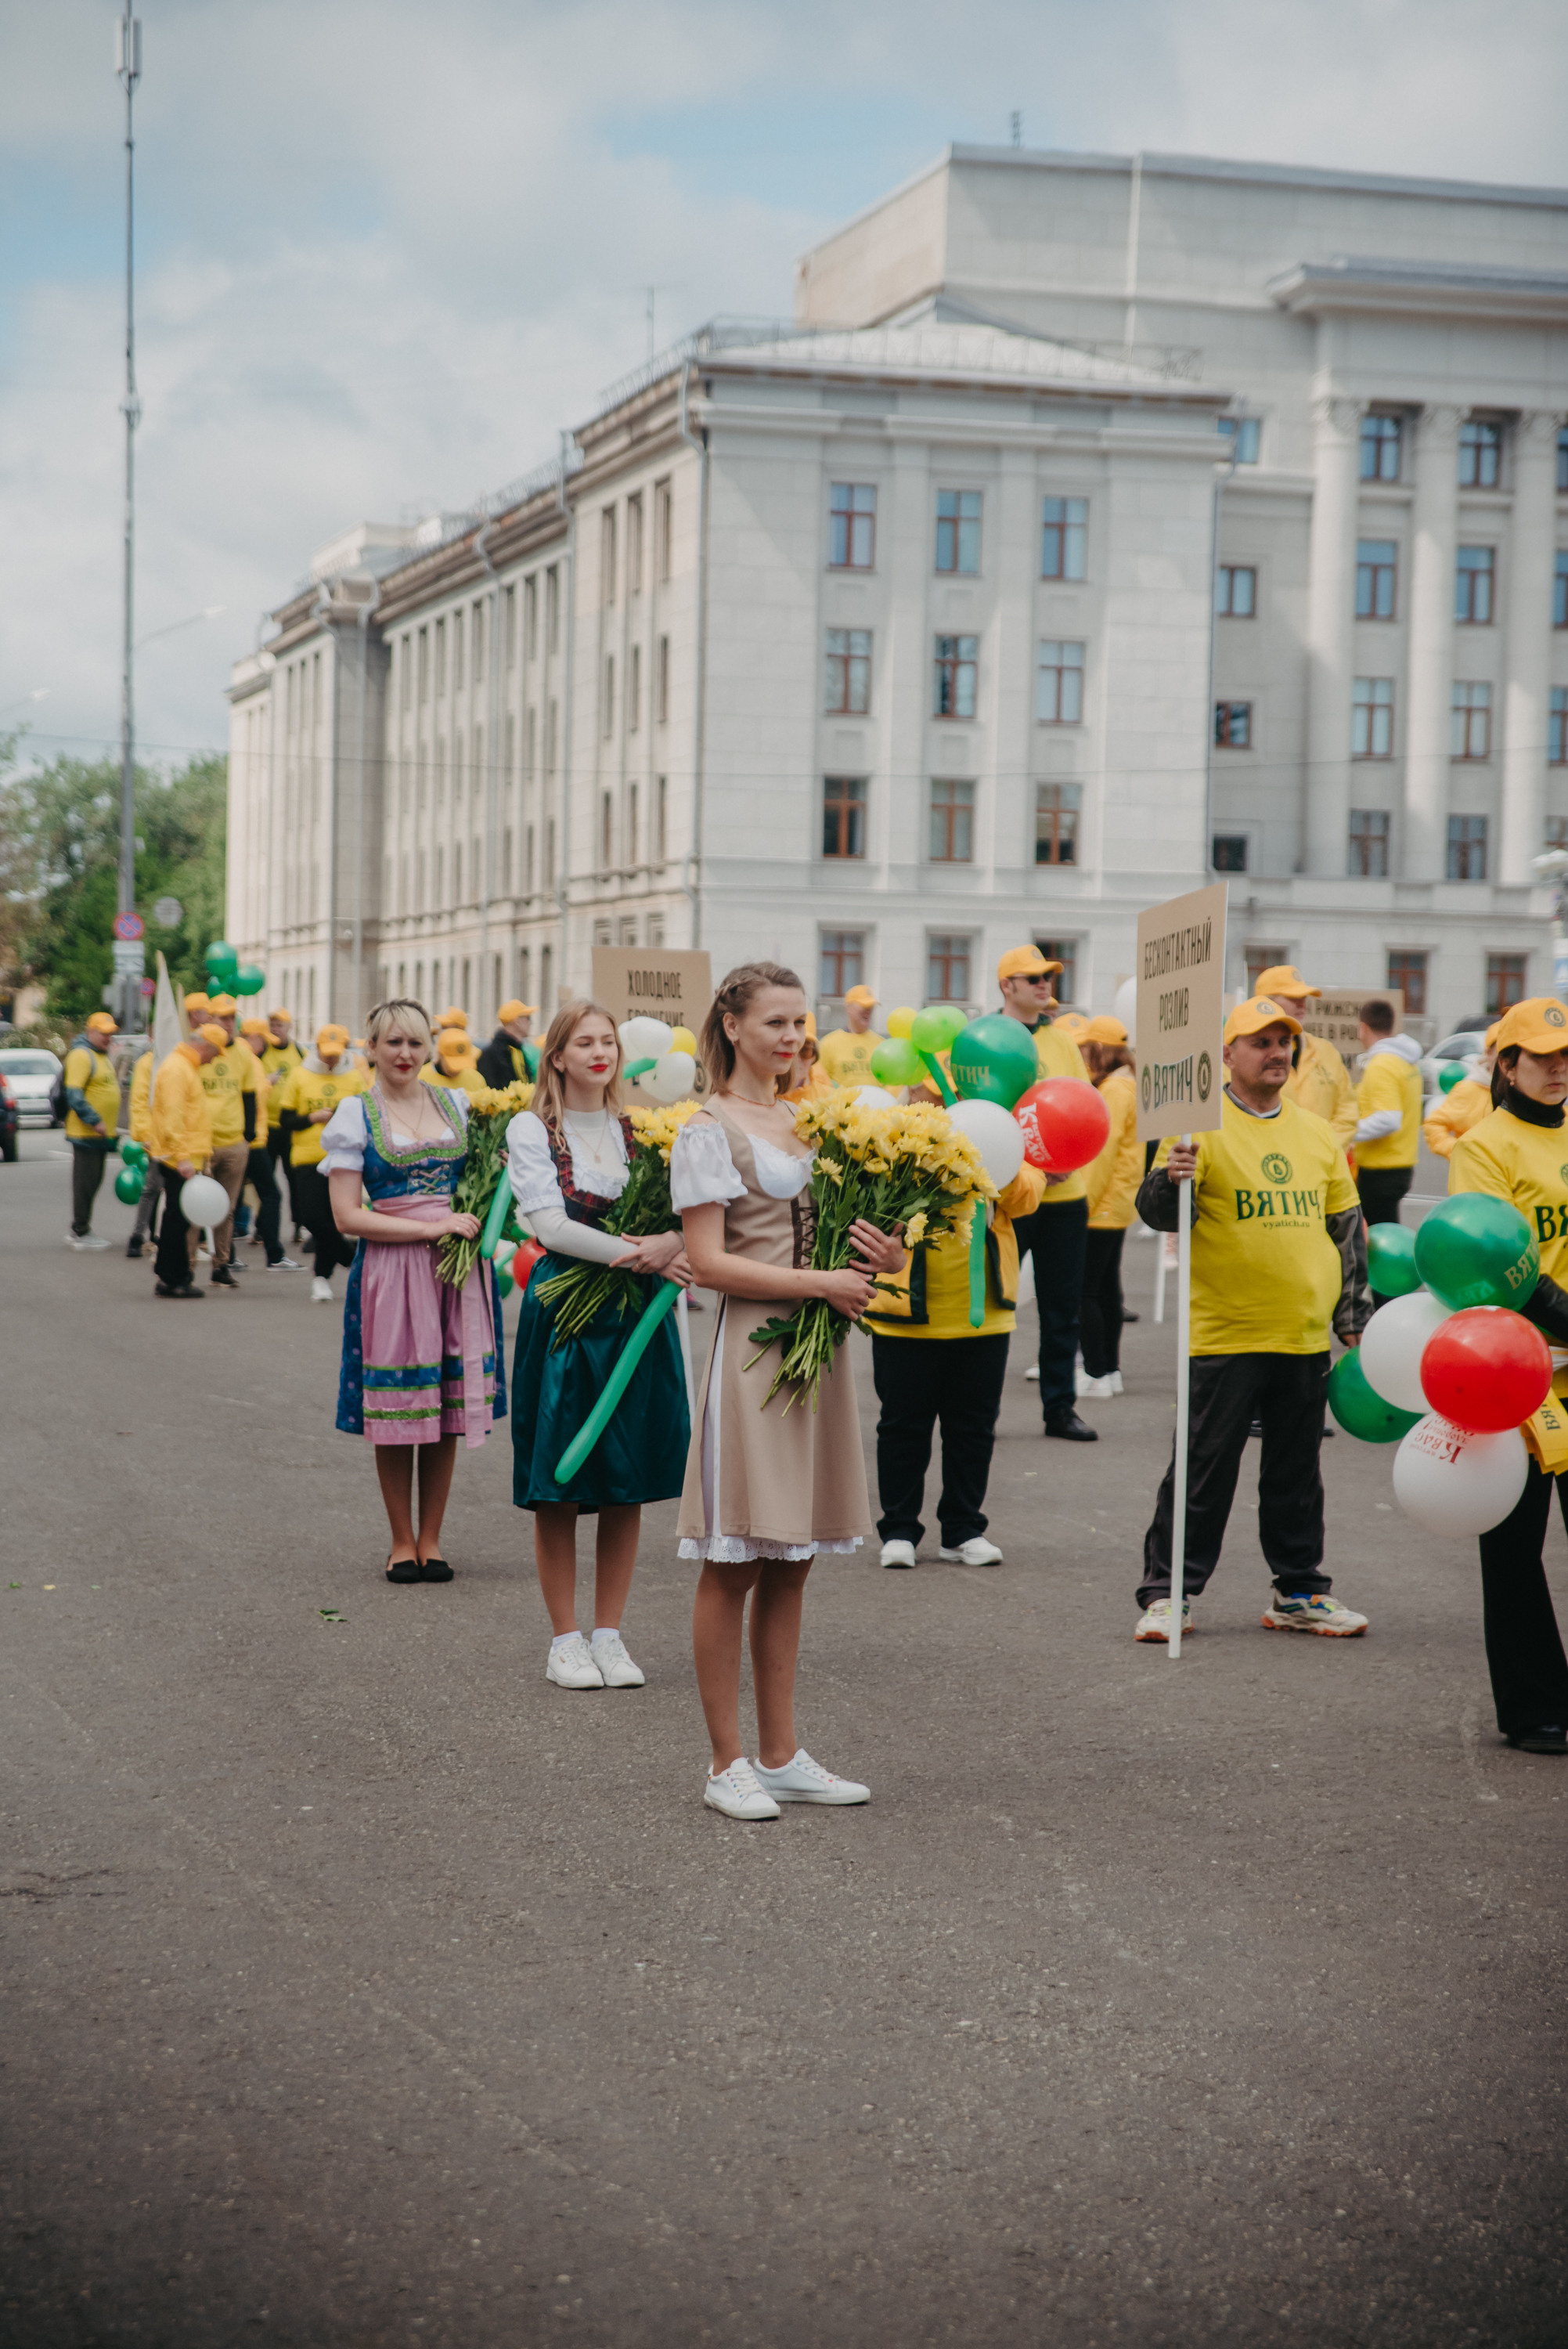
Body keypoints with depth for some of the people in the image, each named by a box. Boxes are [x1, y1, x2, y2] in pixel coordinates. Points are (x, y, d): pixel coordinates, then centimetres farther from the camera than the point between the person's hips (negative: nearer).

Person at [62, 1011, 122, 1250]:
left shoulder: (103, 1056, 18)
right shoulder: (81, 1055, -13)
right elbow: (74, 1094, -21)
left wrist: (113, 1126, 22)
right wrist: (94, 1121, -23)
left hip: (102, 1134, 9)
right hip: (86, 1133, -9)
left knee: (93, 1183, 14)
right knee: (85, 1183, -4)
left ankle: (81, 1229, 22)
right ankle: (80, 1233, 1)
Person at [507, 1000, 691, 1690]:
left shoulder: (639, 1129, 11)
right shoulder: (532, 1130, 1)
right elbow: (549, 1223, -11)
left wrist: (669, 1243, -22)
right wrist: (636, 1252, -22)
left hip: (634, 1316, 3)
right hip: (563, 1315, -3)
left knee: (627, 1484, 5)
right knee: (556, 1485, -1)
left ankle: (609, 1634, 14)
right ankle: (564, 1639, 9)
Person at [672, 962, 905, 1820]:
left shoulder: (809, 1121, 16)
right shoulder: (708, 1132, -5)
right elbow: (708, 1262, -13)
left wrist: (883, 1257, -1)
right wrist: (820, 1283, -16)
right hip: (753, 1349, -7)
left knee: (788, 1564, 11)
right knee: (732, 1564, -2)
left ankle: (780, 1756, 17)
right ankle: (727, 1764, 4)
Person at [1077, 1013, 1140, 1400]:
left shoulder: (1114, 1090, -16)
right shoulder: (1128, 1086, 14)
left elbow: (1104, 1150, -19)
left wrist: (1086, 1201, -16)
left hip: (1101, 1207, -10)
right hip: (1116, 1206, 10)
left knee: (1085, 1292, -8)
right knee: (1107, 1288, 14)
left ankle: (1096, 1375, -8)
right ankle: (1111, 1369, 19)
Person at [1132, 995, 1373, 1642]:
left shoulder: (1315, 1133, 11)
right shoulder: (1203, 1127, -6)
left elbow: (1346, 1226, 19)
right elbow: (1159, 1213, -14)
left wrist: (1354, 1315, 15)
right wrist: (1170, 1179, -36)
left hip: (1305, 1338, 5)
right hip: (1225, 1337, -5)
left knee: (1297, 1473, 13)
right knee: (1203, 1469, -1)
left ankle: (1300, 1592, 23)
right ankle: (1168, 1594, 6)